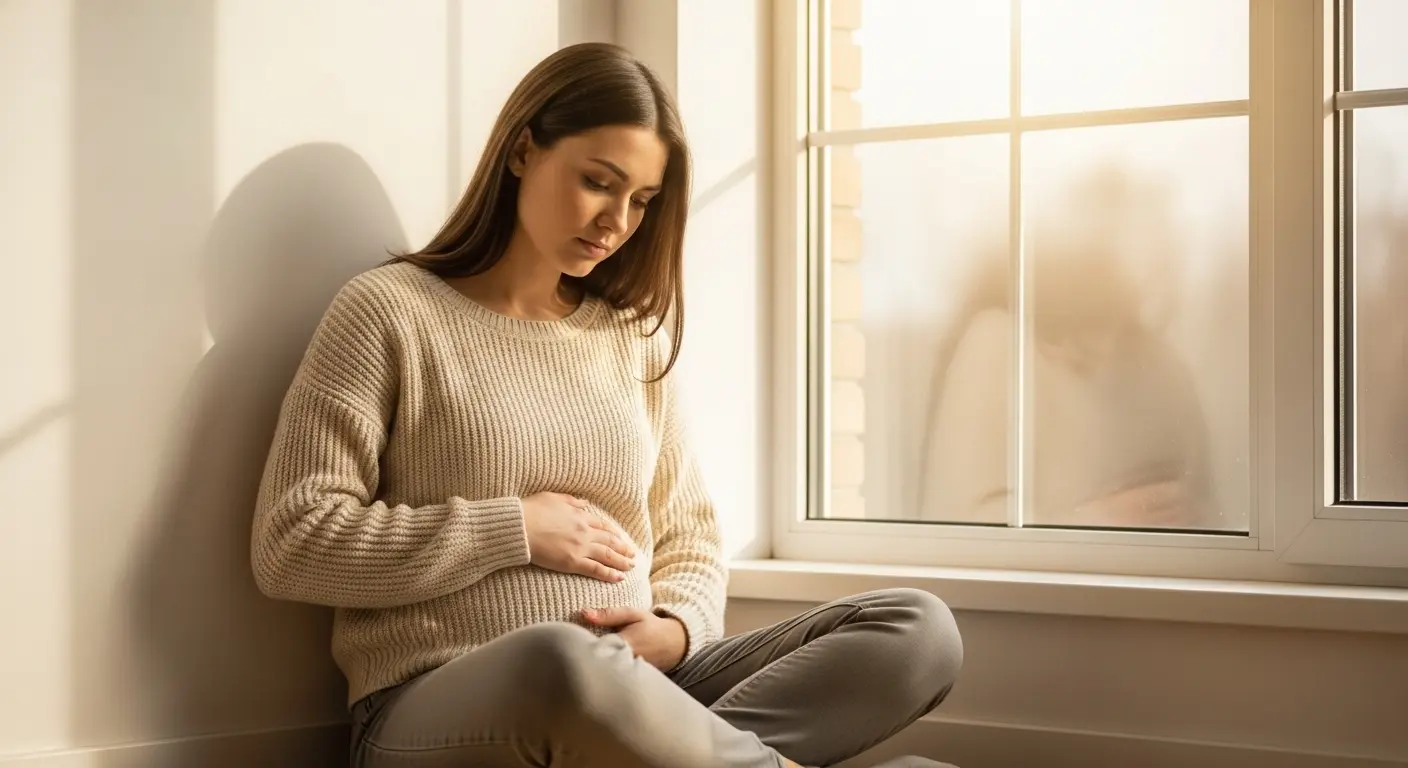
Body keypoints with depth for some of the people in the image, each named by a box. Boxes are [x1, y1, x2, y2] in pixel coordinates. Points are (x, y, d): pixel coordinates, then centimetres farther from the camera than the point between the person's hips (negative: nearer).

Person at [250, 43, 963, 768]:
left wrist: (674, 628, -5)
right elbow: (290, 545, -6)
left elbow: (689, 541, 19)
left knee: (917, 627, -15)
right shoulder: (389, 311, 0)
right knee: (561, 660, -43)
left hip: (629, 693, 6)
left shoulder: (638, 335, 16)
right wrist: (515, 531, -10)